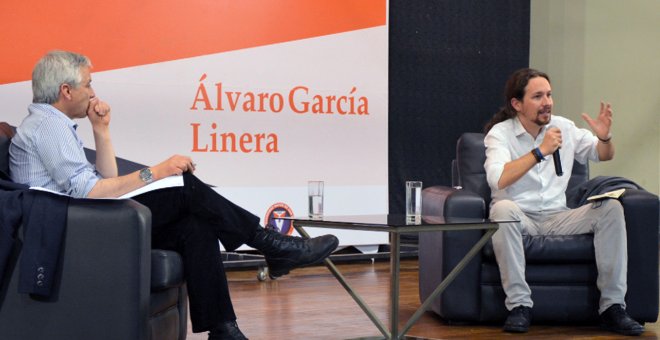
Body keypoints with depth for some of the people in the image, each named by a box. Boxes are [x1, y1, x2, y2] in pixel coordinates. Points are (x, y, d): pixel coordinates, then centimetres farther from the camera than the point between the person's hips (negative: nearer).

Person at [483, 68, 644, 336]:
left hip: (558, 218, 4)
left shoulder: (564, 127, 9)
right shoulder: (500, 133, -6)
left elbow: (603, 155, 22)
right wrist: (540, 151, -25)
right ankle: (519, 304, -30)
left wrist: (604, 137, -1)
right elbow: (497, 180, -25)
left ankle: (612, 306, -15)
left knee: (611, 208, -18)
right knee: (503, 208, -37)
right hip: (520, 219, -4)